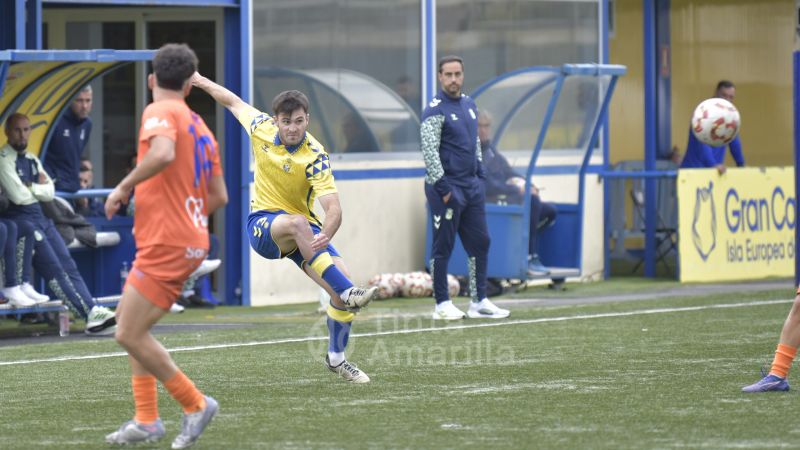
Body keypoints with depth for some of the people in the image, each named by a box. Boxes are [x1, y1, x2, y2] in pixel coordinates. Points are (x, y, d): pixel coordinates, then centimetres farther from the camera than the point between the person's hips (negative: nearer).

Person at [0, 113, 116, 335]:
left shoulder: (31, 160, 19)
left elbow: (50, 193, 11)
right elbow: (19, 196, -16)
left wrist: (30, 188, -5)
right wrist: (38, 187, 1)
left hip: (40, 217, 8)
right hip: (18, 219, -8)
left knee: (68, 265, -4)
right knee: (54, 269, -14)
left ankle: (93, 311, -14)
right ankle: (90, 314, -20)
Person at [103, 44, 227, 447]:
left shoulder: (159, 112, -8)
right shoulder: (200, 127, 16)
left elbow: (163, 153, -31)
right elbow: (219, 196, 17)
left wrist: (124, 187, -19)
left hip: (165, 245, -9)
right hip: (190, 242, 9)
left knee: (129, 334, -8)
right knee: (129, 322, 17)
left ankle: (195, 404, -3)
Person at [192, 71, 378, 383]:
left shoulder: (315, 157, -19)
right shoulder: (261, 127, -9)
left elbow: (333, 209, -29)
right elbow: (234, 102, 13)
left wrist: (325, 235, -50)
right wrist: (200, 80, 24)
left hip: (303, 230, 0)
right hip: (263, 223, 0)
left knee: (342, 283, -17)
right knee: (297, 222, -38)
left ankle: (336, 358, 7)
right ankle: (349, 292, -43)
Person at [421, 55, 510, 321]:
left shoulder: (469, 105, 14)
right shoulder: (435, 110, -10)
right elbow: (429, 151, -16)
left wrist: (480, 176, 16)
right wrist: (442, 187, -19)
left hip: (471, 185, 8)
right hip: (447, 187, -8)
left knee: (480, 243, 7)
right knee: (443, 247, -2)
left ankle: (479, 302, 13)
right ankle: (442, 305, 3)